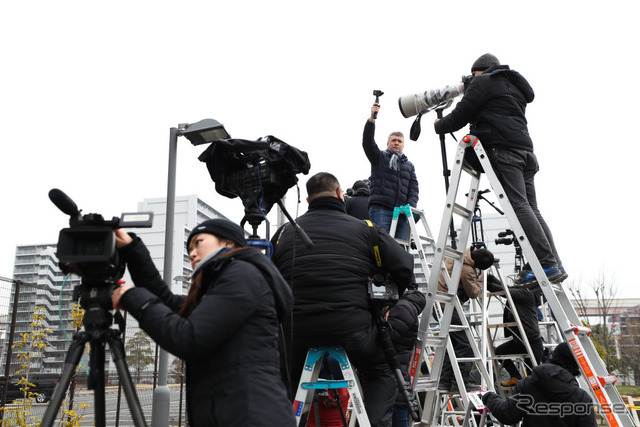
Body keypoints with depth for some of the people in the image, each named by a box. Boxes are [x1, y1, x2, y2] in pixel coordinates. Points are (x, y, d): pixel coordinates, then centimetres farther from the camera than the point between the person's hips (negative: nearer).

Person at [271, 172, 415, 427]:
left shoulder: (284, 232, 13)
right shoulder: (364, 229, 8)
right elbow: (404, 267, 4)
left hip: (296, 329, 2)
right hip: (352, 326, -1)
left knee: (288, 378, 31)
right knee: (380, 373, 27)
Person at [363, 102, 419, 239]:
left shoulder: (409, 165, 26)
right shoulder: (379, 157, 15)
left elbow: (414, 188, 16)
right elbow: (367, 142, -2)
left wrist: (411, 205, -4)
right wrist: (372, 119, -13)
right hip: (380, 209, -4)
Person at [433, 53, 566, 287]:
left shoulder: (483, 82, 8)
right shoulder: (514, 86, 33)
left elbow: (461, 115, 2)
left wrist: (440, 125, 20)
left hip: (504, 149, -9)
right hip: (525, 148, 9)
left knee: (519, 206, -16)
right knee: (531, 209, 3)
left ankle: (547, 264, -23)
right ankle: (555, 266, -4)